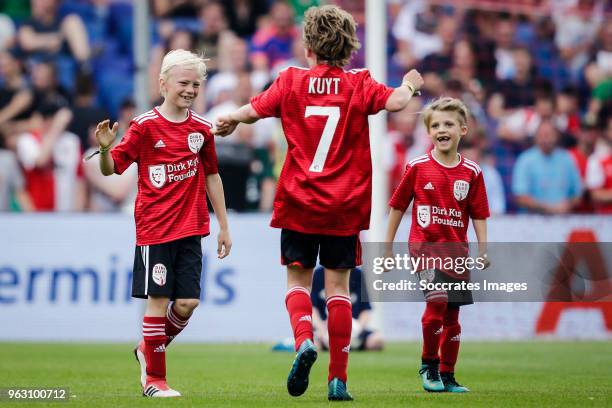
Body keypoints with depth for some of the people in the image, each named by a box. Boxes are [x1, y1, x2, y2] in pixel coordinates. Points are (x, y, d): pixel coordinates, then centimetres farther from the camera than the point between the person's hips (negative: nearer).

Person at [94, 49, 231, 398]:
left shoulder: (202, 128, 7)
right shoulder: (146, 126, -6)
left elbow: (211, 176, 17)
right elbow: (111, 168, -5)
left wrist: (224, 226, 18)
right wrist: (105, 148, -28)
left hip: (190, 230, 4)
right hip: (154, 228, -4)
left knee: (187, 303, -1)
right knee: (158, 300, -3)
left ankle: (149, 349, 25)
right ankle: (154, 379, 8)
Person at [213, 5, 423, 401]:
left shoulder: (292, 80, -1)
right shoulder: (359, 83, -3)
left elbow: (253, 111, -1)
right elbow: (395, 101, -17)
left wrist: (230, 120, 22)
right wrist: (408, 85, 7)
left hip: (298, 203, 0)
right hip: (345, 205, 0)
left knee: (298, 279, 11)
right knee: (338, 285, 5)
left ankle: (304, 339, -20)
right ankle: (338, 378, 1)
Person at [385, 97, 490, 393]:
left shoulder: (471, 173, 1)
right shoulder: (417, 167, -3)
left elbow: (478, 214, 7)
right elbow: (398, 206, 5)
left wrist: (483, 249, -3)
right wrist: (387, 247, 6)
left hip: (456, 251, 3)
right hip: (424, 246, -3)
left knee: (451, 316, 8)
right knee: (437, 300, -23)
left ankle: (447, 375, 22)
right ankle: (429, 363, -5)